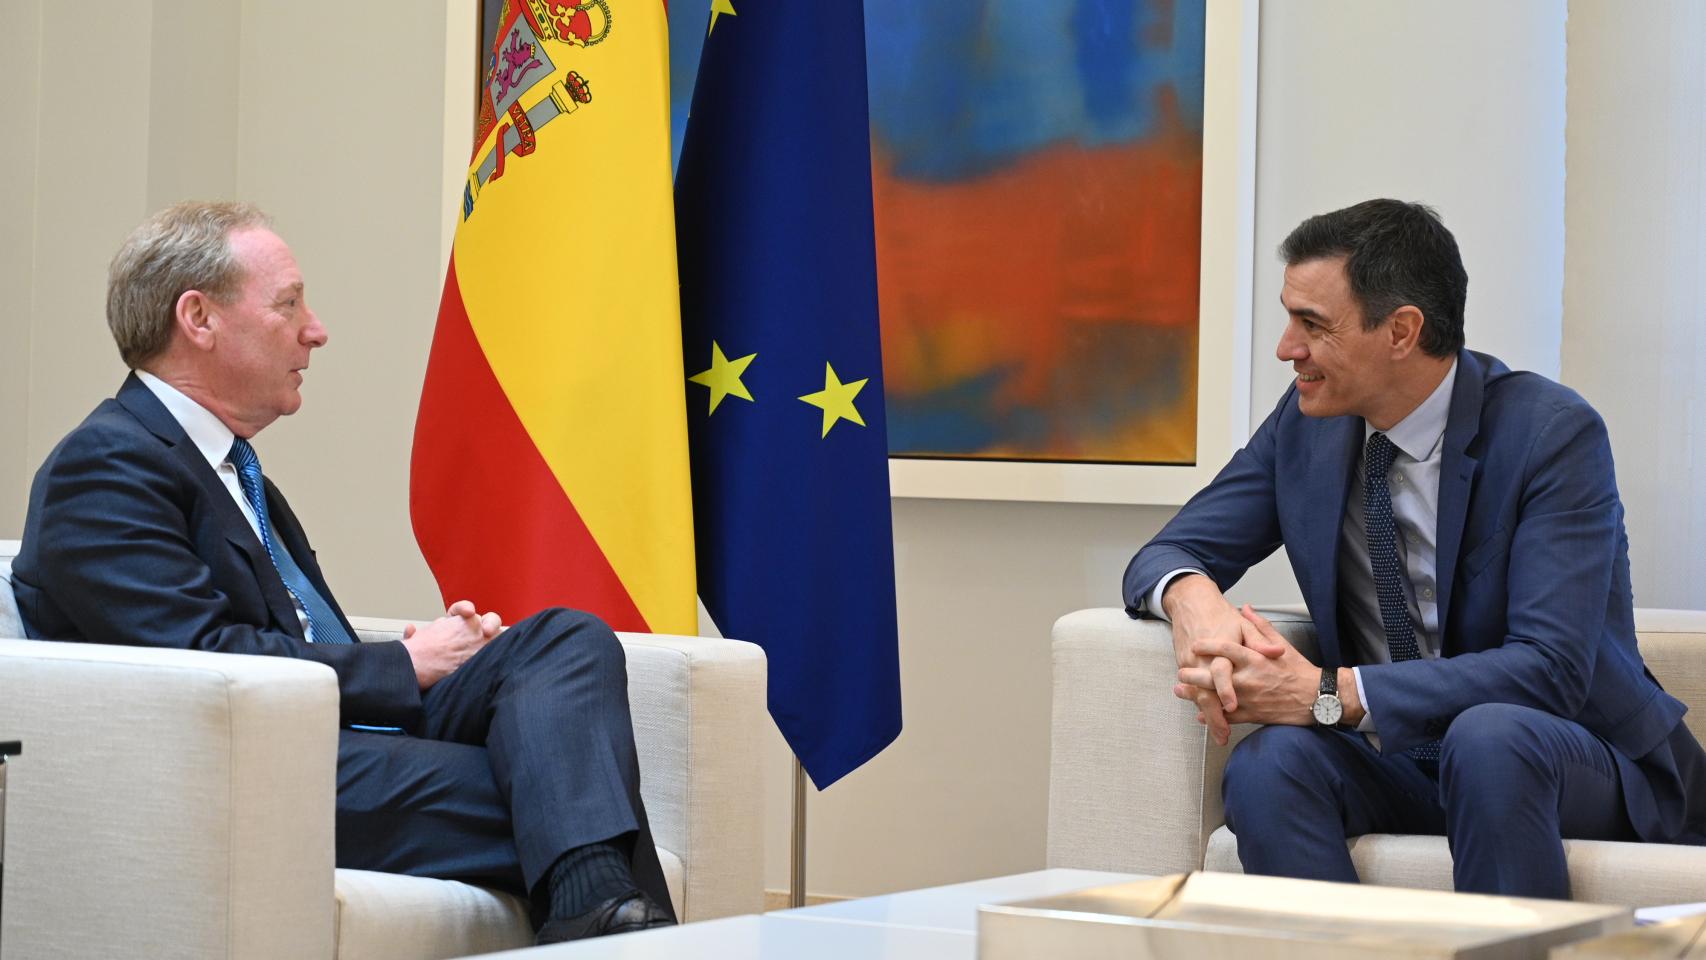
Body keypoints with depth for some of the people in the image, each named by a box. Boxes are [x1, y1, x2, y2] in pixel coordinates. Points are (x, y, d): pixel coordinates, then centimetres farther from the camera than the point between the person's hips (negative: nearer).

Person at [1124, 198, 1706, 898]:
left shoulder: (1553, 432, -14)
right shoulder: (1306, 424, 3)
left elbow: (1550, 668, -23)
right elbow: (1166, 555, 6)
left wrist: (1330, 694, -31)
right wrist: (1192, 598, -21)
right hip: (1397, 758, 4)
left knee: (1488, 736, -37)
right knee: (1268, 761, -27)